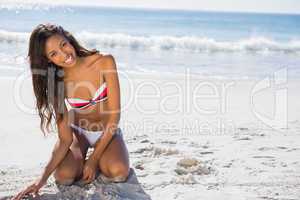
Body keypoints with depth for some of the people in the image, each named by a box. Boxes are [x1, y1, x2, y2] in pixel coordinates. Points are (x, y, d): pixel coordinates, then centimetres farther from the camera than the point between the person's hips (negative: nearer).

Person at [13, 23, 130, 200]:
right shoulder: (56, 83, -16)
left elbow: (114, 114, -18)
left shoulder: (105, 62, -21)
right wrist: (43, 178, -27)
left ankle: (100, 161, 5)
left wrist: (93, 160, -20)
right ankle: (80, 159, 7)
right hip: (78, 132, 1)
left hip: (108, 132, -1)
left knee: (118, 173, -30)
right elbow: (65, 139, -16)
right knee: (64, 176, -28)